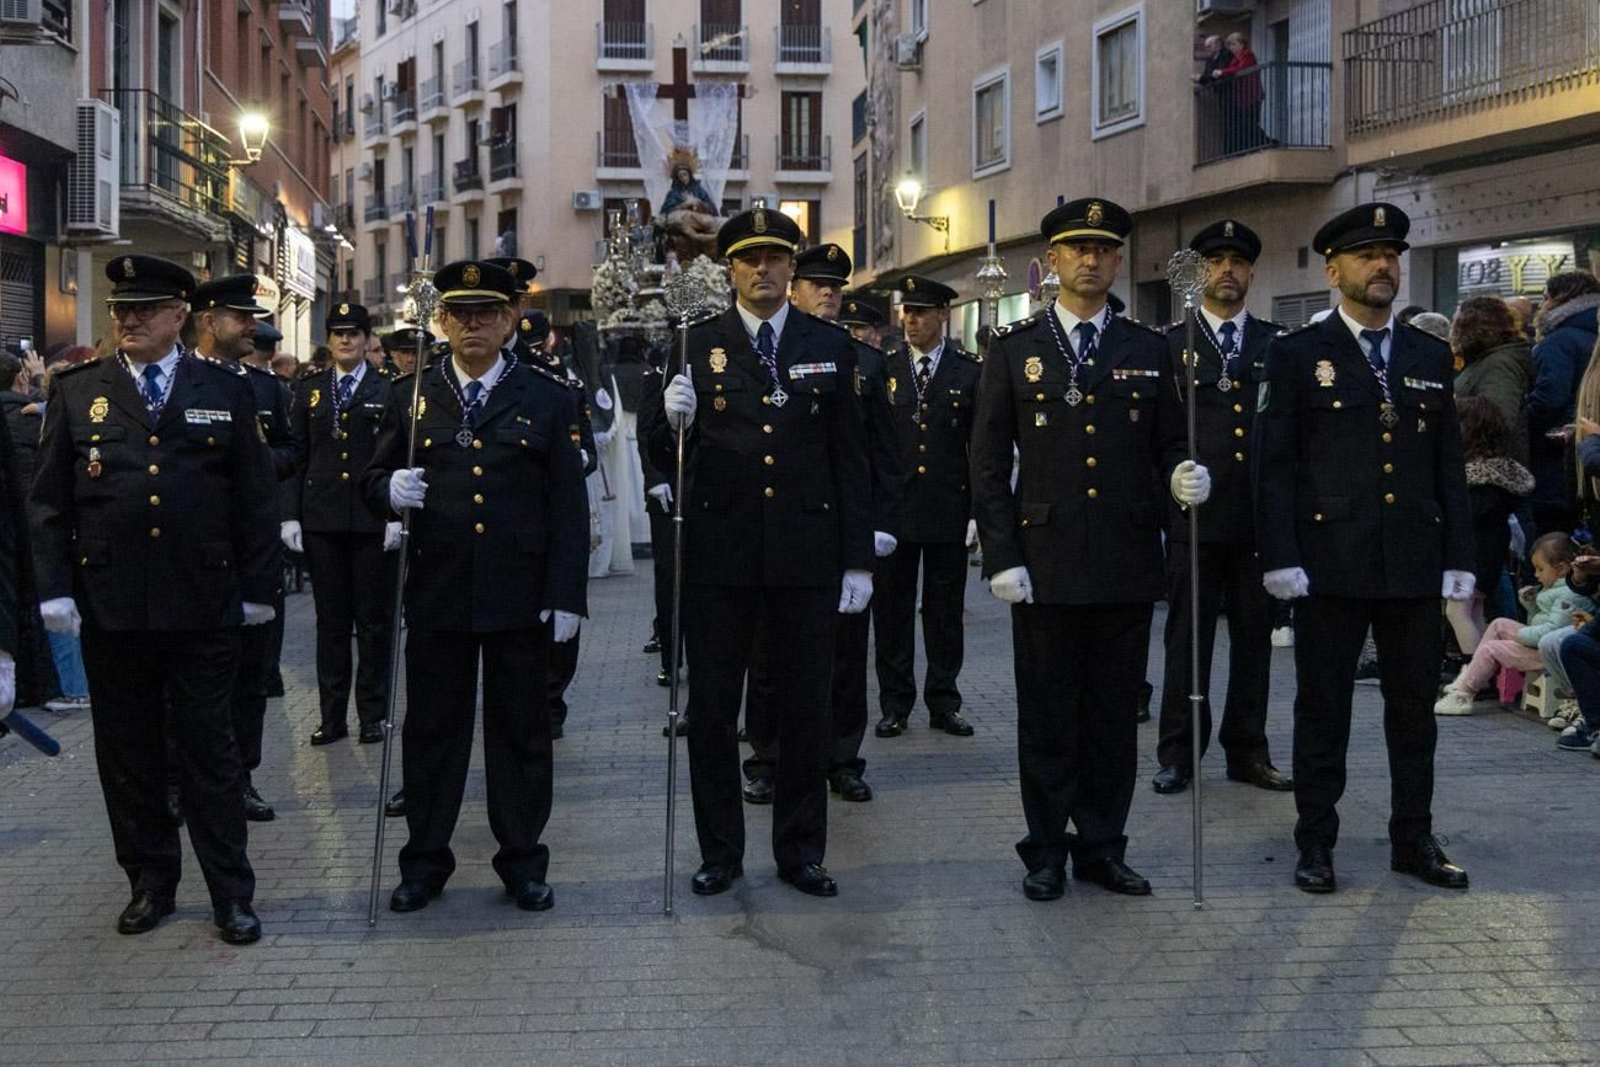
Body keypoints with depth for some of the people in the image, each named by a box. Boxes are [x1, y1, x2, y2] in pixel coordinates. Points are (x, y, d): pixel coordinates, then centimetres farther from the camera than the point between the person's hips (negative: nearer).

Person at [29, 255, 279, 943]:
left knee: (210, 751, 5)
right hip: (111, 608, 2)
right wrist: (55, 588, -2)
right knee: (127, 752, 10)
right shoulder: (77, 393, 7)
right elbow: (48, 500, 6)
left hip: (203, 608, -1)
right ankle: (150, 881, 25)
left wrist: (257, 590, 2)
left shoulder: (227, 393, 5)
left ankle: (232, 894, 13)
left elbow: (255, 500, 5)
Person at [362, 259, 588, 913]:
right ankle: (425, 860, 21)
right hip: (436, 591, 1)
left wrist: (565, 595, -5)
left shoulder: (546, 397, 4)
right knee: (431, 728, 8)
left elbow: (567, 504, 1)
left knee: (520, 729, 8)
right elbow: (373, 482, 9)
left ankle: (522, 859, 20)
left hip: (520, 597, -1)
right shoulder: (410, 397, 7)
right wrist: (389, 489, -16)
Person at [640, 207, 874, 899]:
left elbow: (850, 459, 6)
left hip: (807, 554, 1)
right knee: (711, 708, 7)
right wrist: (672, 420, -21)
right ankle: (720, 851, 21)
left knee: (805, 707, 8)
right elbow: (664, 458, 1)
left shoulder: (830, 347, 6)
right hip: (718, 554, 0)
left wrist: (858, 558, 2)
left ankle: (800, 849, 22)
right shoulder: (695, 345, 2)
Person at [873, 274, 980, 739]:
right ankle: (895, 706, 14)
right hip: (893, 509, 1)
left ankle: (943, 704, 17)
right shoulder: (882, 368, 5)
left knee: (946, 612, 7)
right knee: (891, 611, 5)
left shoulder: (970, 371, 3)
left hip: (948, 511, 0)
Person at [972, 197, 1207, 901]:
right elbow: (989, 462, 1)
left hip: (1127, 566, 2)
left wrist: (1186, 475, -12)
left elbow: (1169, 443, 12)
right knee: (1047, 714, 6)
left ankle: (1103, 847, 21)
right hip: (1046, 565, -2)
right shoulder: (1014, 349, 4)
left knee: (1113, 713, 9)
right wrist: (1002, 557, -6)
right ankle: (1047, 851, 18)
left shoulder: (1148, 350, 9)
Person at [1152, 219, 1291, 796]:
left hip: (1260, 516, 2)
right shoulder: (1170, 343, 5)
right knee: (1187, 638, 2)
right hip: (1195, 516, -2)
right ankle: (1178, 754, 10)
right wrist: (1170, 480, -8)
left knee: (1254, 638, 8)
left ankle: (1247, 750, 19)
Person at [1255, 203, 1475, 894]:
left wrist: (1459, 558, 6)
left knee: (1414, 707, 10)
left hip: (1415, 565, 4)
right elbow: (1274, 465, -4)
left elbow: (1450, 466, 12)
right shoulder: (1297, 355, 0)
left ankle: (1414, 838, 22)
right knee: (1322, 709, 5)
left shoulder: (1430, 357, 11)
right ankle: (1316, 843, 15)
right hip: (1330, 567, -3)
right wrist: (1280, 558, -10)